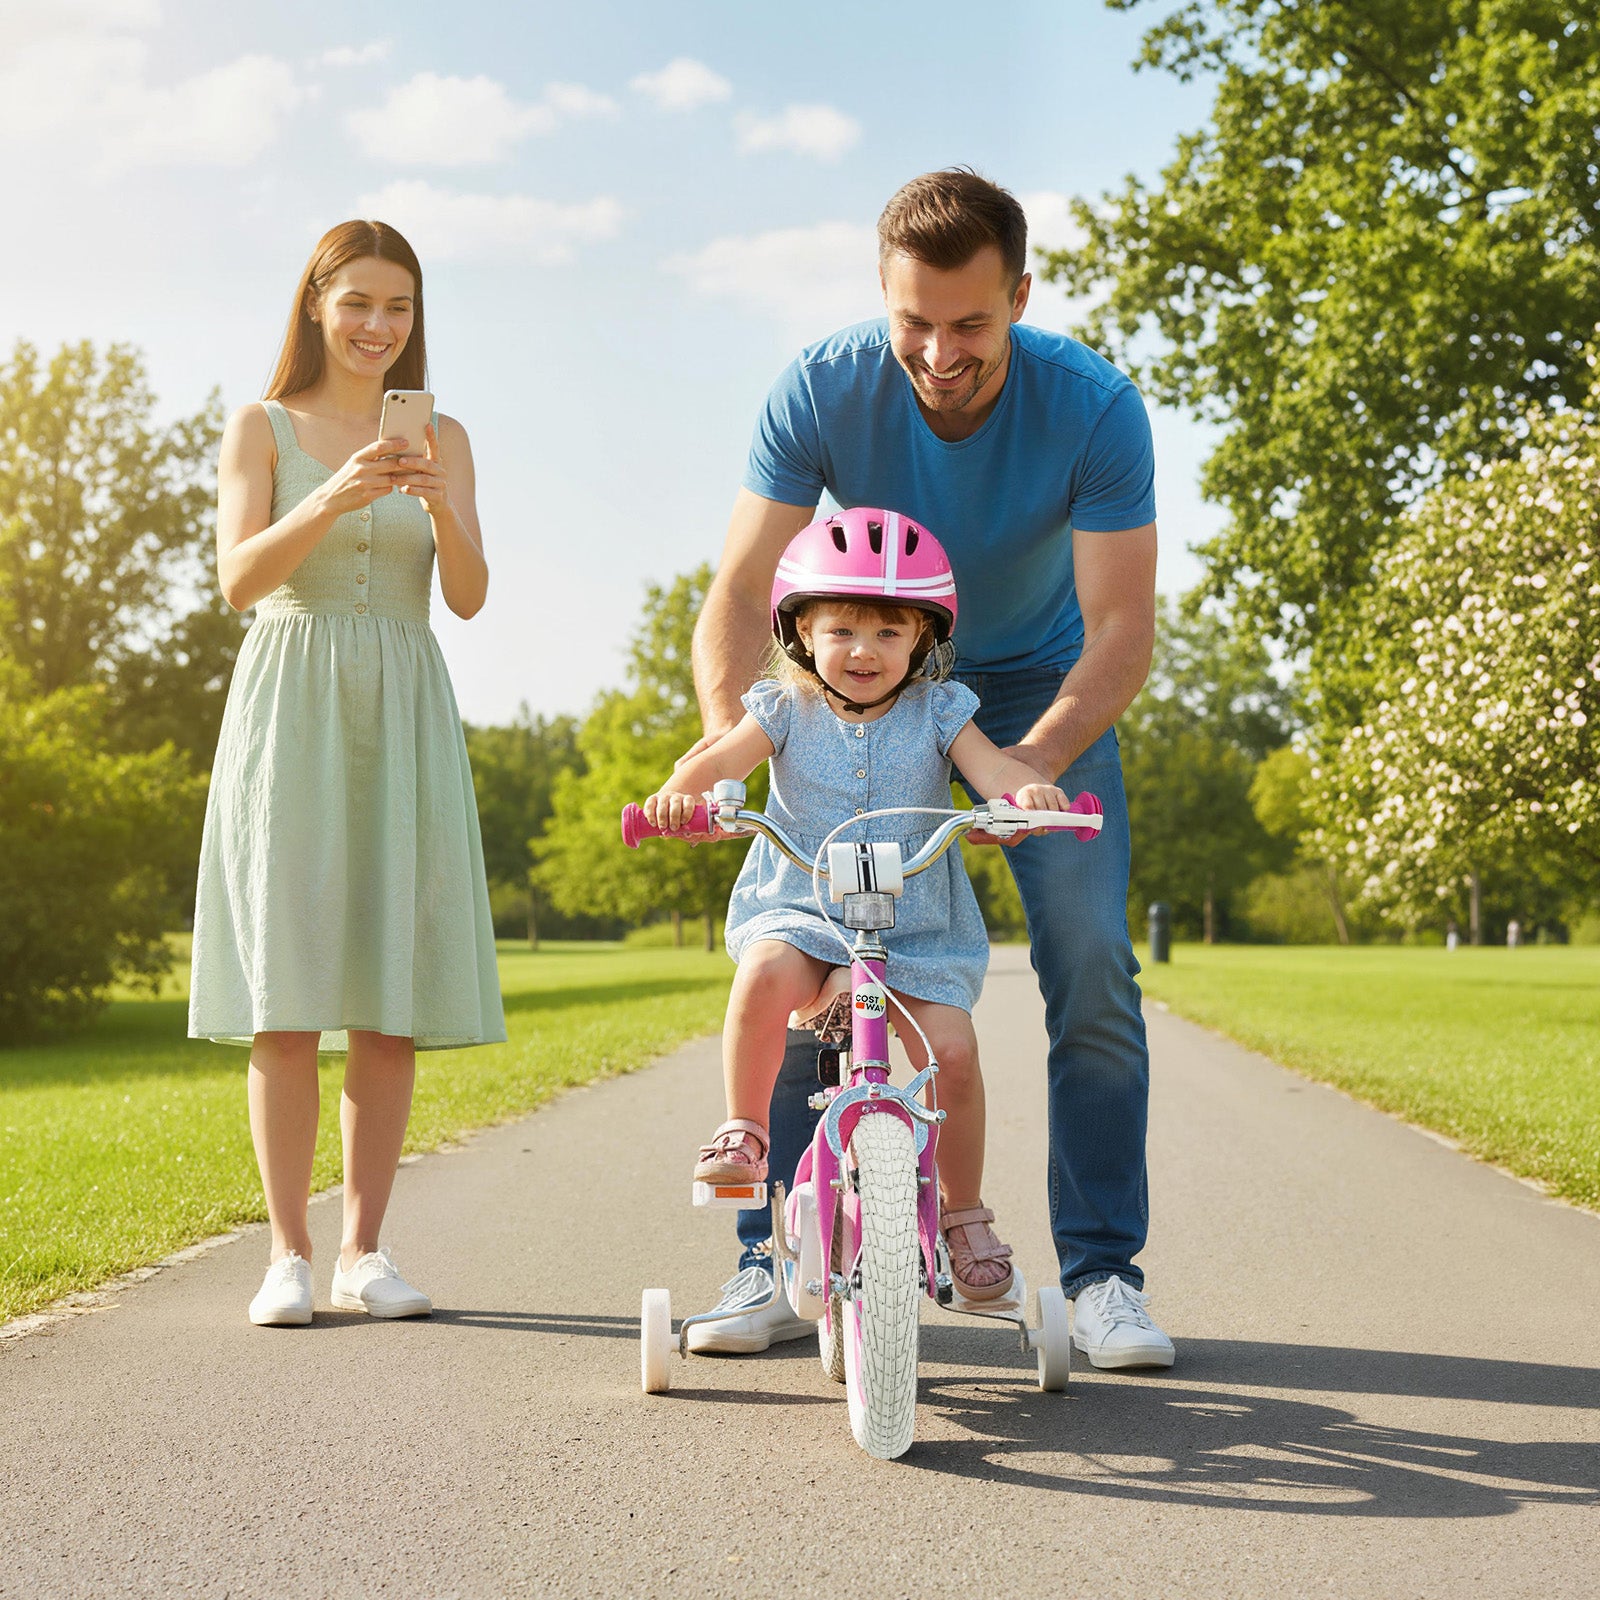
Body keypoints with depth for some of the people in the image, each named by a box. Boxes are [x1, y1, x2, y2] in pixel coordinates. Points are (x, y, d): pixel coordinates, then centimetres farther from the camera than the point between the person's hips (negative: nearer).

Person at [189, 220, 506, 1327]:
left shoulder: (442, 439, 13)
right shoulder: (261, 429, 7)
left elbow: (469, 596, 2)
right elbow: (240, 580, -6)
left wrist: (440, 504, -17)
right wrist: (332, 499, -22)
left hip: (402, 714, 2)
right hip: (291, 706, -2)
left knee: (393, 993, -1)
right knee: (288, 995, -7)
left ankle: (366, 1250, 5)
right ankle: (289, 1253, -2)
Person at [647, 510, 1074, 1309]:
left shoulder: (937, 712, 1)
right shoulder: (787, 710, 1)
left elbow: (991, 767, -13)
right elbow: (722, 757, -12)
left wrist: (1029, 788, -37)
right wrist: (680, 791, -34)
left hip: (916, 923, 0)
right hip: (800, 907, 0)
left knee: (951, 1048, -17)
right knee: (764, 974, -33)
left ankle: (963, 1214, 6)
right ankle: (742, 1133, -13)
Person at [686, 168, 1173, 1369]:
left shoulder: (1094, 408, -27)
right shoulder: (820, 391, -24)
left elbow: (1123, 627, -31)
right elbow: (744, 582, -24)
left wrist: (1036, 757, -49)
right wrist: (723, 725, -43)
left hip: (1043, 685, -1)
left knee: (1091, 960, -14)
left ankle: (1103, 1273, -3)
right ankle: (777, 1262, 2)